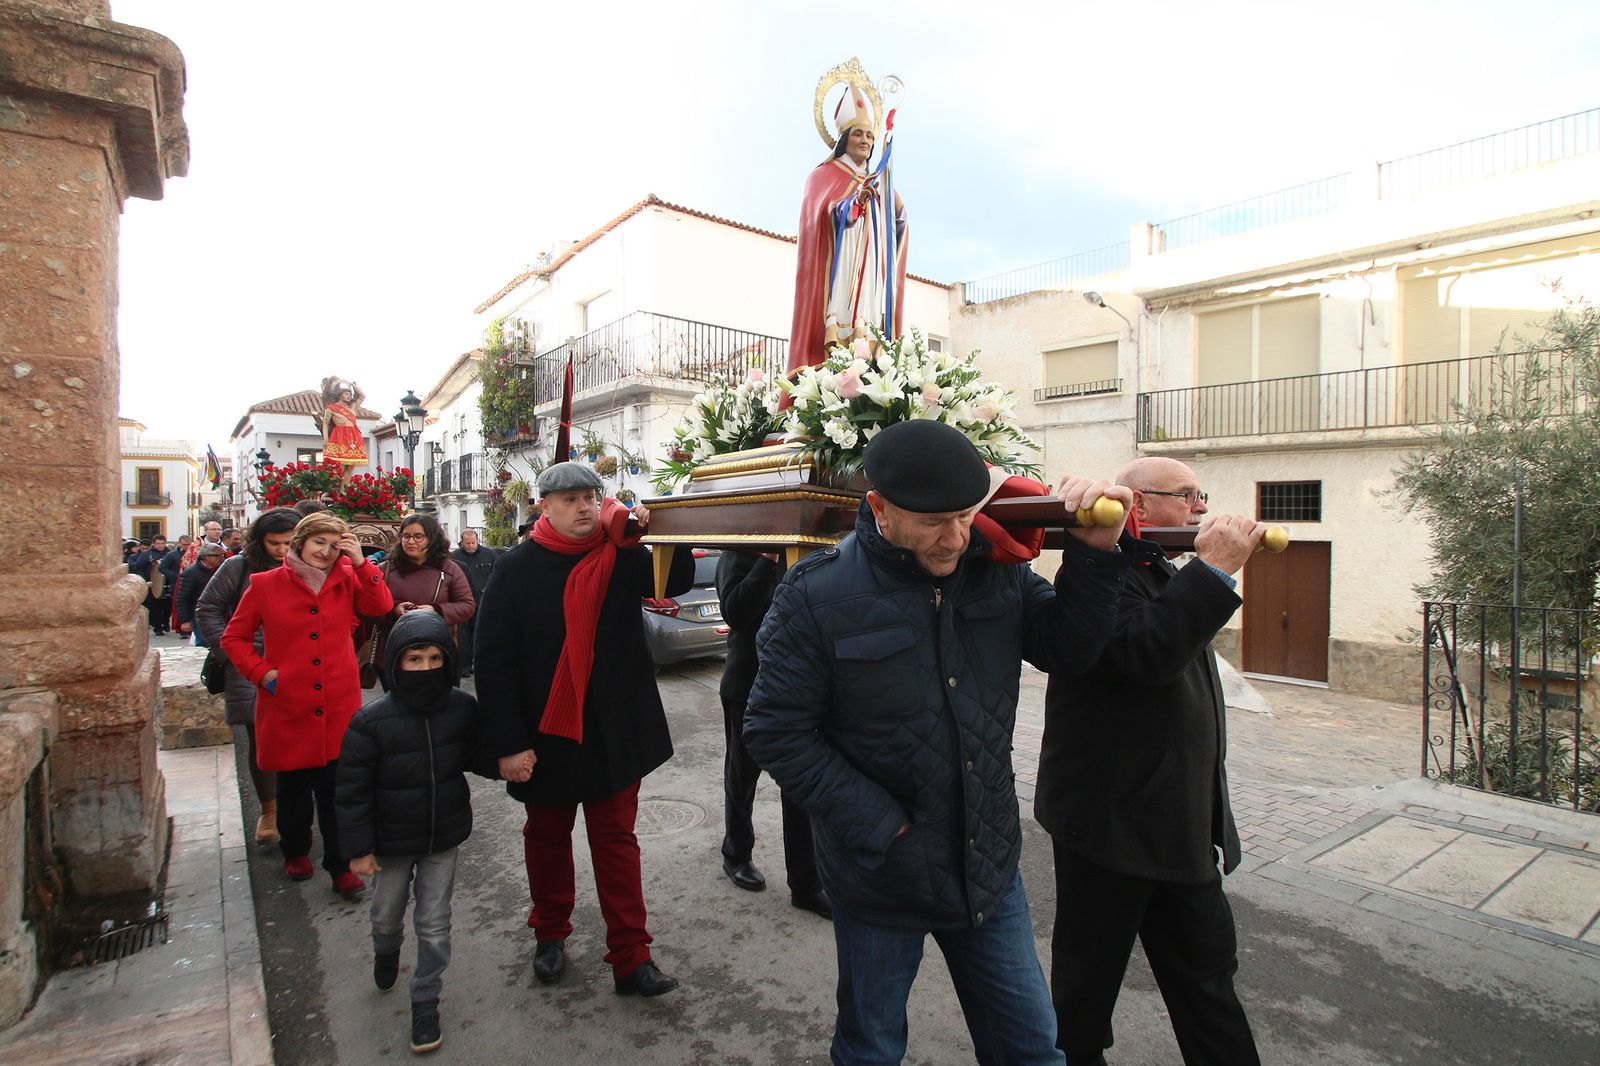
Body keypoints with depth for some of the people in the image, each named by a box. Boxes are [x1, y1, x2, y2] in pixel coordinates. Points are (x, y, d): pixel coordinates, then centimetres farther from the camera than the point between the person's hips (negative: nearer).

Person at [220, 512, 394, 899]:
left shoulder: (347, 581, 3)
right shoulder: (265, 584, -1)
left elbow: (382, 606, -10)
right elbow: (233, 637, 6)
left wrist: (360, 563, -16)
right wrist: (261, 672, -7)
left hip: (338, 707, 0)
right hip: (287, 706, 0)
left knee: (337, 790, 1)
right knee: (293, 786, 17)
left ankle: (341, 866, 15)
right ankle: (295, 850, 41)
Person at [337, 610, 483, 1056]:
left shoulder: (464, 709, -13)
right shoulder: (370, 721, -20)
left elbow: (476, 756, 6)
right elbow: (352, 789, -11)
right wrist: (358, 847, -9)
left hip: (444, 838, 0)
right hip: (390, 842, 0)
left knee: (434, 923, 9)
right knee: (386, 915, 24)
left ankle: (425, 1001, 30)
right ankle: (386, 954, 58)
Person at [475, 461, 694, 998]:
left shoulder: (623, 556, -2)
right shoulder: (517, 569, -8)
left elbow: (678, 581, -8)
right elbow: (493, 661, -10)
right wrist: (508, 743, -14)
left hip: (614, 732, 0)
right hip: (545, 734, 0)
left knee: (616, 840, 7)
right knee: (546, 838, 19)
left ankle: (631, 957, 16)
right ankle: (550, 934, 42)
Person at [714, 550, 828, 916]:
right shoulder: (738, 556, -9)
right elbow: (735, 611, -25)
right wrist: (768, 560, -29)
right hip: (748, 689, -3)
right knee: (742, 778, 16)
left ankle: (806, 885, 18)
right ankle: (736, 856, 40)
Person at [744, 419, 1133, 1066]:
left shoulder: (996, 570, -5)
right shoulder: (817, 594, -19)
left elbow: (1068, 649, -2)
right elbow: (776, 732, -16)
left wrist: (1094, 553, -18)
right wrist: (879, 827, -18)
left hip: (990, 867, 4)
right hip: (882, 876, -3)